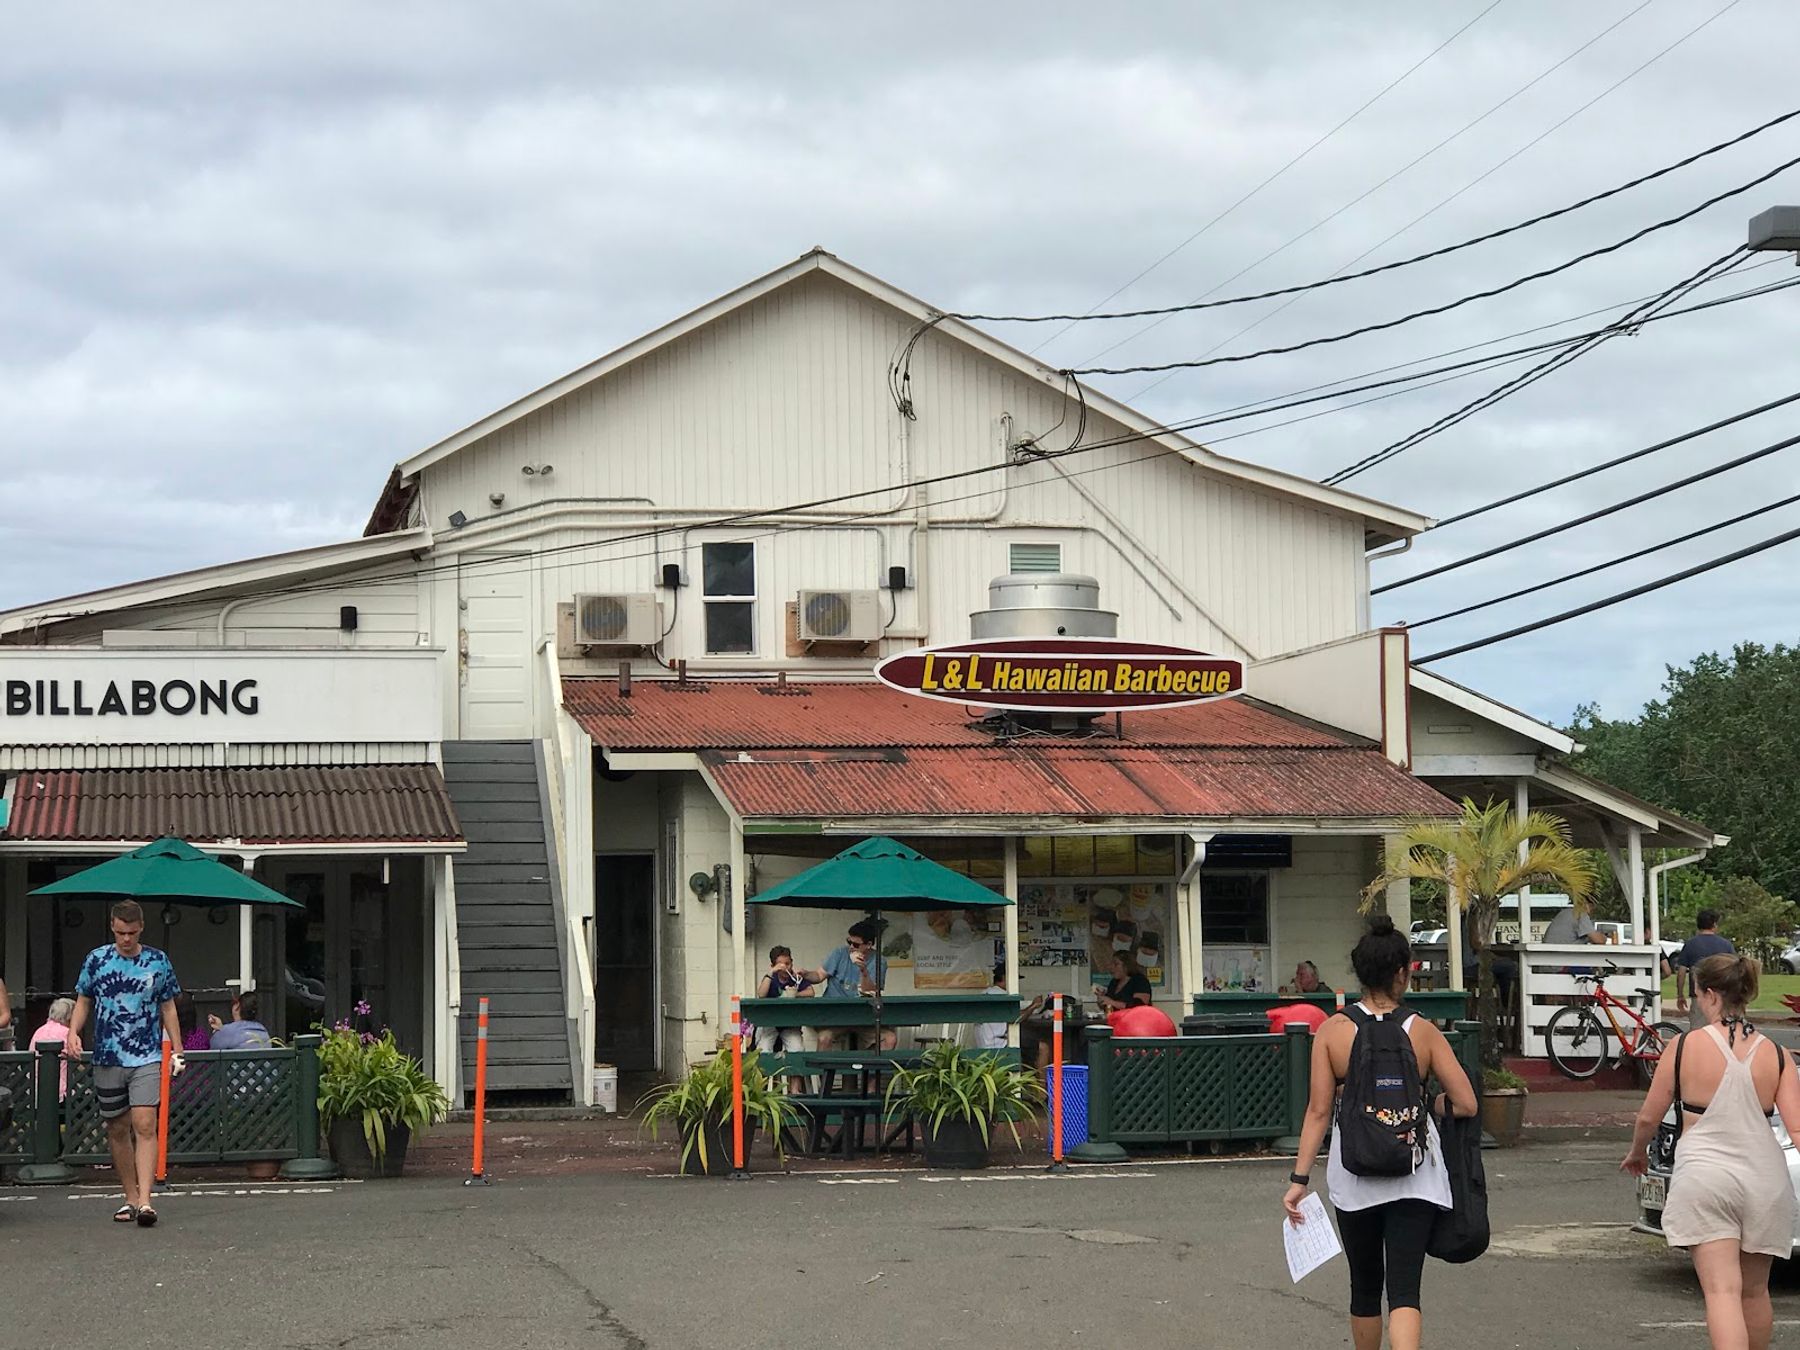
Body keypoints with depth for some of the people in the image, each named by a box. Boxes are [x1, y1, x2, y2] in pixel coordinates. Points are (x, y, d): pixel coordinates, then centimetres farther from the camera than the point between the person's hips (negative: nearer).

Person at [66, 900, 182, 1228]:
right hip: (107, 1059, 2)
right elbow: (83, 1002, 11)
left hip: (147, 1058, -2)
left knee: (144, 1125, -14)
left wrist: (177, 1050, 5)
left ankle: (145, 1201, -20)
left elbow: (168, 1008, 10)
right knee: (117, 1129, 7)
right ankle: (130, 1198, 18)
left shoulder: (158, 962, 4)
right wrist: (73, 1032, -7)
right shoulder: (96, 960, 4)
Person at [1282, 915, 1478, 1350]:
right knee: (1404, 1287, -5)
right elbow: (1466, 1104, -4)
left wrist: (1300, 1178, -3)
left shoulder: (1333, 1030, -5)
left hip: (1354, 1176, 1)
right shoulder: (1423, 1032, -5)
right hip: (1414, 1177, -1)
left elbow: (1319, 1110, -6)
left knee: (1365, 1283, 18)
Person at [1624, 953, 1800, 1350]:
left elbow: (1649, 1116, 4)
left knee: (1722, 1291, -10)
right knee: (1754, 1291, 19)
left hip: (1705, 1179, -3)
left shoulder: (1684, 1047, -5)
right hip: (1763, 1180, 3)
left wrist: (1637, 1153, 24)